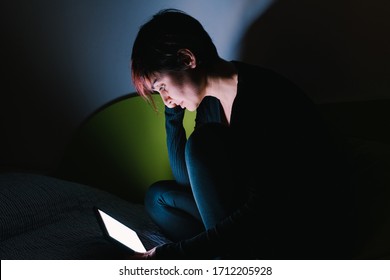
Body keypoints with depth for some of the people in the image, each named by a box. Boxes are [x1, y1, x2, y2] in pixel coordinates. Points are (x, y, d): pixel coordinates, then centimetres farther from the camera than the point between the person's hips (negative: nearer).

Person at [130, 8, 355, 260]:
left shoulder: (265, 97, -24)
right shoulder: (211, 101, 2)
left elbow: (259, 213, -28)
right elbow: (188, 179, 10)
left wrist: (169, 255, -27)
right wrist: (173, 111, 2)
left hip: (313, 242, -9)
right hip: (260, 225, 9)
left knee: (203, 144, -21)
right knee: (159, 197, 7)